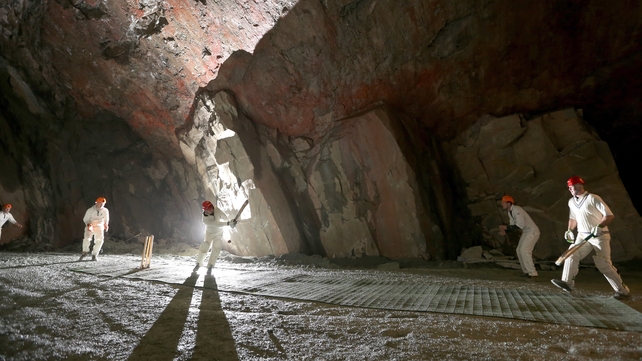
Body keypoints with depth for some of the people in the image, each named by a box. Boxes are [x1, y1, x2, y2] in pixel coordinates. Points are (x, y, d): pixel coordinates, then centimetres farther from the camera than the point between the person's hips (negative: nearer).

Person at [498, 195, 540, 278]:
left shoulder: (516, 210, -24)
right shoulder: (510, 212, 7)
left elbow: (520, 225, -29)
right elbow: (513, 225, 10)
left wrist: (506, 227, -28)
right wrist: (505, 231, -8)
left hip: (532, 231, -10)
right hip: (526, 232, 10)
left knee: (524, 250, -17)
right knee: (519, 250, 6)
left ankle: (532, 273, -12)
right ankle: (526, 271, 14)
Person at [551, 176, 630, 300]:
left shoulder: (593, 198, -13)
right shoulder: (571, 202, 8)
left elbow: (610, 215, -16)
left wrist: (599, 227, -30)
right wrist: (569, 230, 12)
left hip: (600, 236, -6)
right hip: (582, 236, 6)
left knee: (604, 265, -9)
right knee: (571, 255, -9)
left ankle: (623, 290, 4)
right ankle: (567, 283, -9)